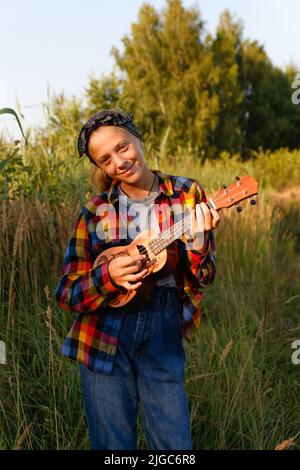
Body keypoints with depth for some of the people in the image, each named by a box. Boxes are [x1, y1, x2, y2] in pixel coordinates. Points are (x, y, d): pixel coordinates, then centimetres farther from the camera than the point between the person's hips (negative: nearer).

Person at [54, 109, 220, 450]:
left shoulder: (187, 194, -2)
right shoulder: (95, 212, -2)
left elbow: (203, 279, -1)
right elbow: (65, 293, -2)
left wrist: (197, 244, -22)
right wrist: (108, 276, -21)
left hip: (164, 337, 0)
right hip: (103, 341, 1)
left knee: (175, 446, 6)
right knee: (113, 444, 12)